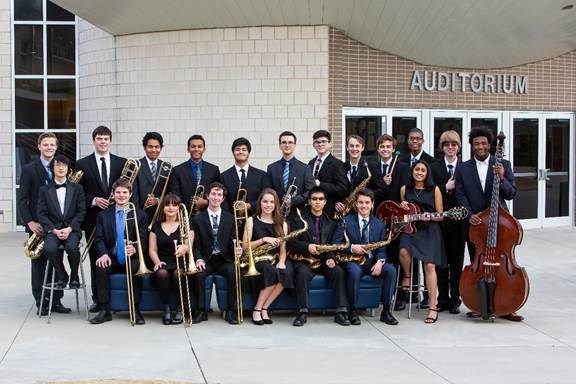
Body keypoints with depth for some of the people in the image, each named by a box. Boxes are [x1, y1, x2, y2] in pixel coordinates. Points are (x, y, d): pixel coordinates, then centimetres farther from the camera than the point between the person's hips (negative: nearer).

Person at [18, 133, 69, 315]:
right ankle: (41, 302, 10)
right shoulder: (29, 169, -1)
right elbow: (22, 199, -3)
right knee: (38, 262, 4)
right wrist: (30, 222, -14)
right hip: (37, 224, -2)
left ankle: (56, 300, 15)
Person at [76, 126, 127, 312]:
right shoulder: (82, 164, 5)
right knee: (95, 259, 4)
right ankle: (97, 299, 13)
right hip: (93, 218, 0)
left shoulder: (121, 162, 8)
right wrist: (94, 200, -13)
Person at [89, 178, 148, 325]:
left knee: (136, 267, -34)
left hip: (131, 258, -1)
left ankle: (136, 311, -22)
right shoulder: (103, 215, 11)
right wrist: (104, 254, -19)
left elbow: (143, 240, -1)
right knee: (100, 267, -30)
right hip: (111, 258, 2)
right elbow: (99, 239, 2)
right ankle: (104, 311, -21)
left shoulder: (140, 215, 7)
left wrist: (134, 249, -25)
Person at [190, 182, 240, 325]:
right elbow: (196, 244, 3)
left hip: (224, 259, 0)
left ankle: (231, 311, -18)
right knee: (198, 274, -32)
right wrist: (199, 259, -16)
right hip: (206, 259, 0)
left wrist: (236, 251, -18)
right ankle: (201, 310, -17)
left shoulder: (230, 218, 11)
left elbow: (232, 241, 6)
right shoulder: (198, 219, 7)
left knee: (233, 273, -31)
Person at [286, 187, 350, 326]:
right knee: (303, 273, -34)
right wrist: (307, 247, -20)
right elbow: (290, 243, -3)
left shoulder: (331, 222, 14)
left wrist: (331, 258, -14)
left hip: (324, 261, 2)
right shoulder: (298, 219, 7)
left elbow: (334, 245, 7)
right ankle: (302, 312, -29)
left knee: (339, 272, -26)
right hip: (304, 260, -2)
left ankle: (341, 311, -23)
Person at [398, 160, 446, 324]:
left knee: (430, 265, -13)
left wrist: (430, 217, -13)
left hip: (429, 231, -1)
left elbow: (440, 216, 7)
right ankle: (407, 275, 3)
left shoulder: (434, 190, 5)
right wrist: (402, 207, 0)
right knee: (404, 251, -31)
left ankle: (433, 307, -8)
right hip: (410, 228, 2)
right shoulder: (404, 189, 12)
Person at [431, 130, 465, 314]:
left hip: (458, 221, -1)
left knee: (456, 261, 5)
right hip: (440, 220, 1)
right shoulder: (434, 167, 6)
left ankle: (455, 300, 13)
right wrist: (445, 188, -13)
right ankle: (442, 299, 15)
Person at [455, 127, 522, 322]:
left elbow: (511, 194, -2)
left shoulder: (503, 165, 3)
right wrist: (469, 215, -15)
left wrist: (501, 179, -20)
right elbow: (460, 196, 1)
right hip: (474, 223, 1)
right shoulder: (463, 169, 5)